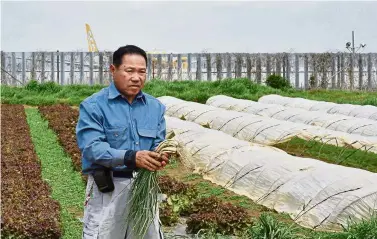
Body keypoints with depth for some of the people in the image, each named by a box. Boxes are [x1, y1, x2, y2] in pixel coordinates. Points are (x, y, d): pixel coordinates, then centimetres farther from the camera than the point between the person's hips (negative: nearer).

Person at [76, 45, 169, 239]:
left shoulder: (155, 107, 8)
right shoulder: (93, 106, -9)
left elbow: (158, 143, 5)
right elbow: (91, 147, -19)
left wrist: (160, 157, -21)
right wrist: (130, 157, -33)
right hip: (107, 189, -5)